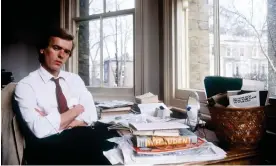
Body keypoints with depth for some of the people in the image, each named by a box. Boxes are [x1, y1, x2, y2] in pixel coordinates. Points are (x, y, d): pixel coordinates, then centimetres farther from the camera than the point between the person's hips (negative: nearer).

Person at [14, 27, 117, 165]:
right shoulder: (25, 85, -3)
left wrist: (54, 121, -11)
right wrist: (77, 109, -6)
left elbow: (91, 116, 1)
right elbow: (41, 130, -17)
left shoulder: (75, 79, 12)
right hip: (49, 146, -5)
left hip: (80, 138, 5)